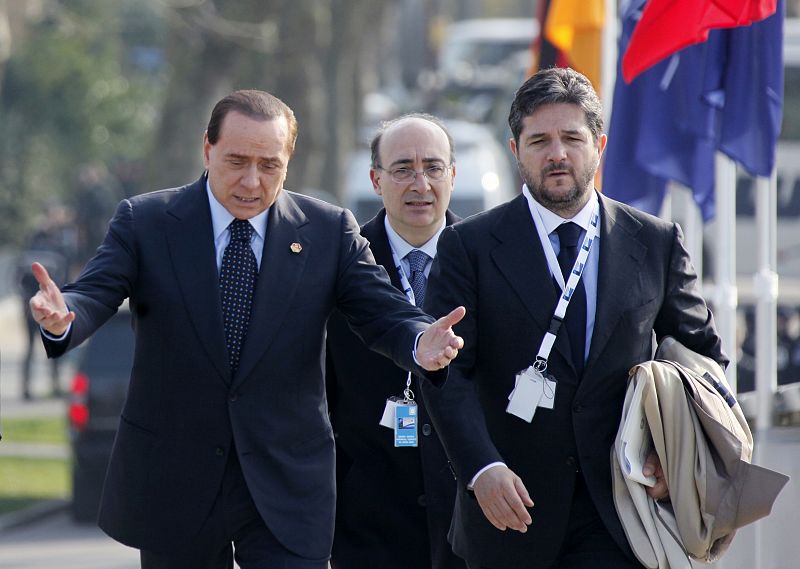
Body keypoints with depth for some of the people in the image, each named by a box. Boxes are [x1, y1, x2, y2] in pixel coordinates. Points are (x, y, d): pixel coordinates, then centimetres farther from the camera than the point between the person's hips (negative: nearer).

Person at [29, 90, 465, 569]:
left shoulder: (330, 231, 2)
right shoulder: (145, 222, -1)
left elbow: (384, 312, -5)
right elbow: (95, 295, -13)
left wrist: (420, 342, -30)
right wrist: (63, 316, -38)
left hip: (287, 486, 0)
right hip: (174, 479, 0)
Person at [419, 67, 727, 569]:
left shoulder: (656, 245, 7)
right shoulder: (469, 247, 0)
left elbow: (705, 357, 17)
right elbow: (446, 372, -7)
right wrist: (482, 469, -22)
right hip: (509, 508, 0)